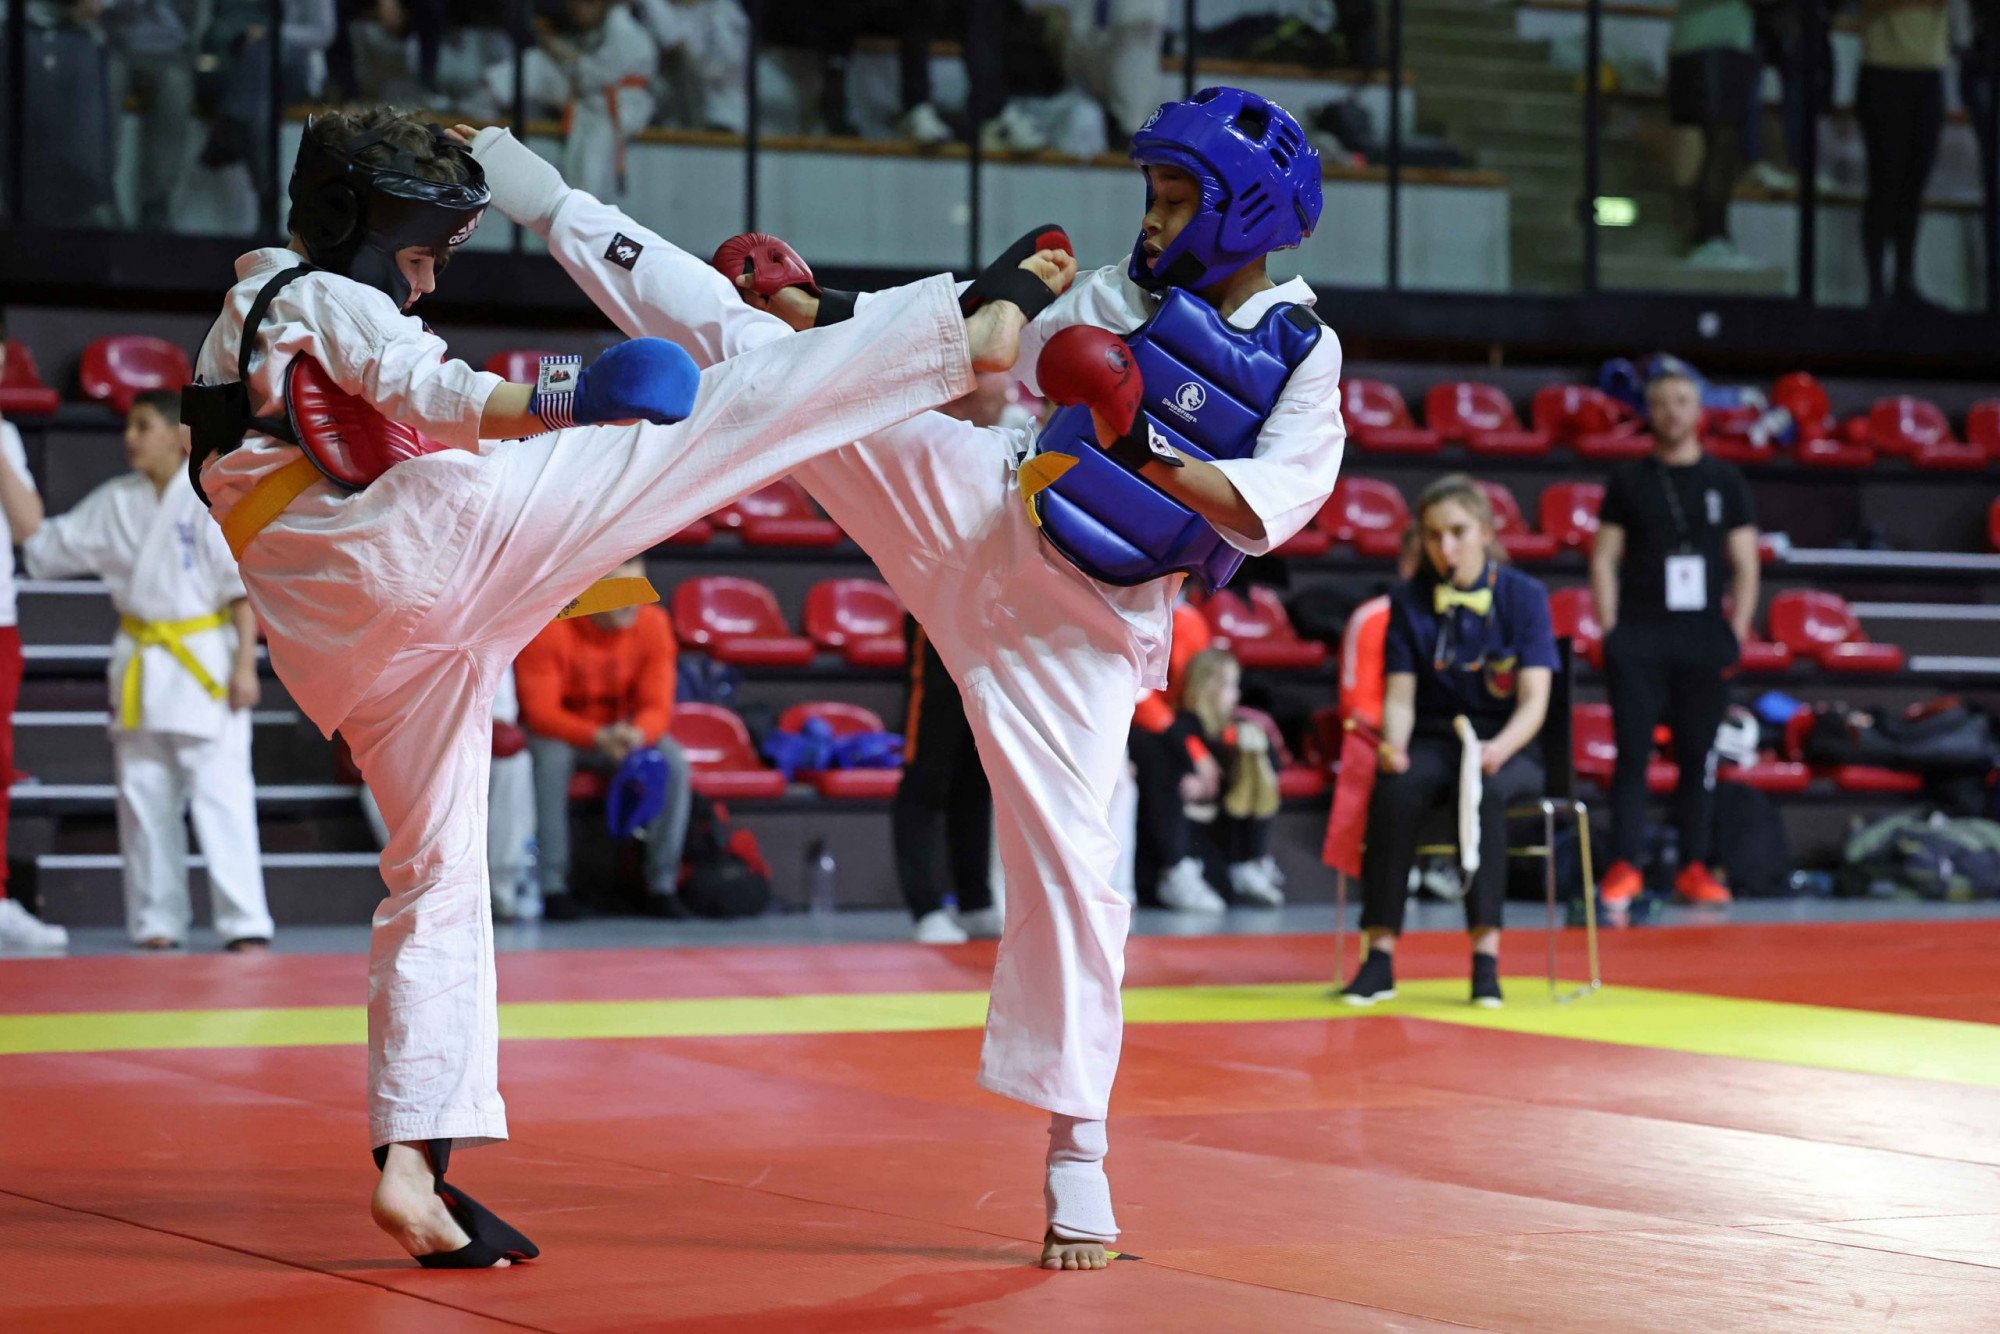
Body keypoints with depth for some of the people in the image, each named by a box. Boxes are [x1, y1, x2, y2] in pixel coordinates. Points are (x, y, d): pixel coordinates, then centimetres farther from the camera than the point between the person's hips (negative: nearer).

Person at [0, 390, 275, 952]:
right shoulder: (115, 502, 8)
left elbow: (244, 586, -9)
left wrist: (244, 665, -13)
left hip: (203, 664, -6)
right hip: (141, 668, 6)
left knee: (221, 795, -11)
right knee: (145, 798, 10)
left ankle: (246, 925, -12)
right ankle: (158, 921, 20)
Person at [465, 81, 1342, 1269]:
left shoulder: (1306, 362, -8)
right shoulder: (1128, 294, 5)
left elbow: (1274, 506, -23)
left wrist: (1145, 449, -35)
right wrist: (825, 311, 12)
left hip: (1082, 622, -4)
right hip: (977, 506, 4)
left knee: (1068, 861, -8)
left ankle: (1077, 1165, 0)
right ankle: (557, 210, 17)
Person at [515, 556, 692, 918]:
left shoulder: (653, 624, -10)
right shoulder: (548, 627, -21)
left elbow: (658, 707, -12)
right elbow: (540, 711, -24)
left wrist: (636, 735, -37)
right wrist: (598, 738, -41)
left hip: (622, 729, 3)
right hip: (558, 730, -3)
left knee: (675, 763, -24)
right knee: (549, 760, -37)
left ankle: (663, 885, -16)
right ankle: (552, 886, -29)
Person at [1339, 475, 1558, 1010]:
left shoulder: (1524, 595, -2)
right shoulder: (1409, 602, 4)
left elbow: (1534, 698, -9)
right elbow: (1400, 695, 1)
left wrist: (1499, 748, -29)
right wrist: (1394, 744, -21)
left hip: (1507, 746, -2)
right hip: (1433, 740, 2)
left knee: (1483, 792, -38)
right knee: (1394, 790, -33)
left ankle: (1486, 951, -36)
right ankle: (1380, 954, -30)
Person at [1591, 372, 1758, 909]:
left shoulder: (1724, 481, 10)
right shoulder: (1628, 482, 7)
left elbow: (1745, 565, 10)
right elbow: (1604, 560, 6)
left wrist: (1736, 632, 0)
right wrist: (1610, 632, -4)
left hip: (1703, 642, 1)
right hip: (1638, 638, -1)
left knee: (1698, 757, 4)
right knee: (1632, 753, -6)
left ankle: (1693, 867, 10)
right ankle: (1625, 867, -5)